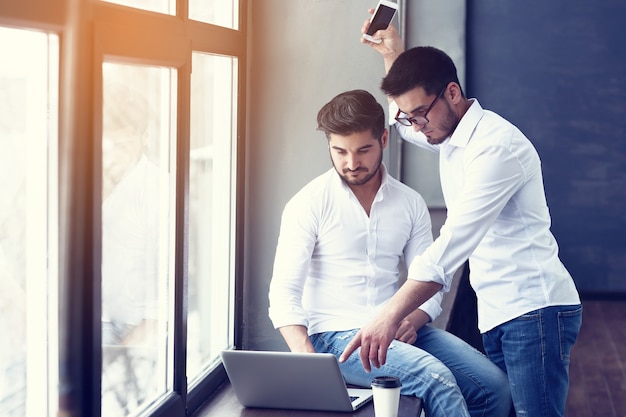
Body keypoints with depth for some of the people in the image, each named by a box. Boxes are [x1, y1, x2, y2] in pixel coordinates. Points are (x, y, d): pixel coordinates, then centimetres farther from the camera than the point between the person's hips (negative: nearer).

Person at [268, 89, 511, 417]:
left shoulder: (410, 203, 9)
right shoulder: (308, 205, -4)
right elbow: (284, 294, -10)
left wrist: (412, 322, -12)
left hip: (396, 331, 5)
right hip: (336, 335, -5)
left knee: (493, 385, -15)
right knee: (435, 377, -29)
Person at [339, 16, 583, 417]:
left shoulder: (496, 144, -17)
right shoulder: (451, 135, 14)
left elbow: (454, 242, -26)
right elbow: (407, 126, 40)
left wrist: (391, 316, -32)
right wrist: (393, 57, 25)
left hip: (535, 309, -9)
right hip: (498, 314, 9)